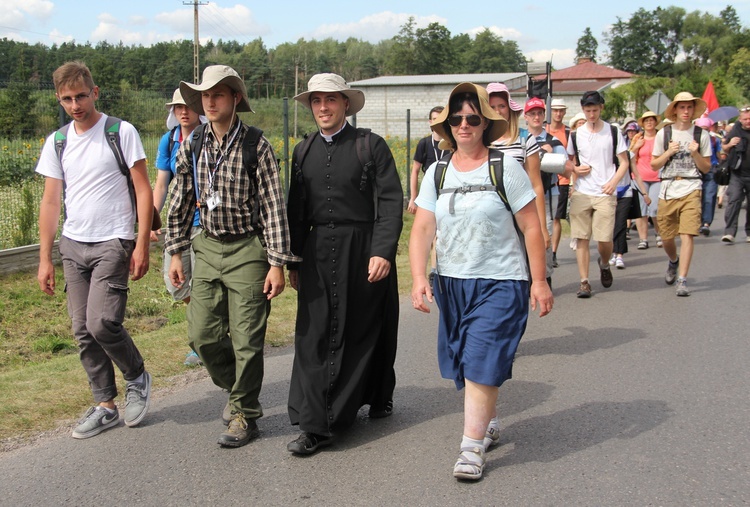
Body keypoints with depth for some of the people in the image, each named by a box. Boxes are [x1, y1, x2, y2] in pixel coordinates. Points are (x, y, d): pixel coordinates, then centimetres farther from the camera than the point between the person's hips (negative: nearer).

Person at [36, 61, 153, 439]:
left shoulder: (122, 132, -4)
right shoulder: (56, 143, 9)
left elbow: (143, 191, -4)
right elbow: (50, 202, 11)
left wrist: (142, 245, -10)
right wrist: (45, 259, 8)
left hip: (112, 243, -5)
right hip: (72, 245, 5)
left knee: (102, 323, -16)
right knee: (83, 330, 7)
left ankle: (137, 377, 12)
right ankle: (105, 406, 20)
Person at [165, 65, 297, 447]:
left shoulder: (256, 146, -10)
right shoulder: (191, 146, 4)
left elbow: (273, 207, -9)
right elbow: (181, 203, 12)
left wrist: (277, 263, -12)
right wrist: (175, 252, 11)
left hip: (247, 250, -5)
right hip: (208, 248, 5)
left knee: (246, 339, 1)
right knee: (202, 335, 6)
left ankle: (244, 414, 18)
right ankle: (237, 388, 33)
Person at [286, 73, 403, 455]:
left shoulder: (371, 145, -2)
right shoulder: (303, 151, 11)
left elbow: (392, 201, -8)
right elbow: (296, 210, 15)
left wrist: (383, 251, -17)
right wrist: (293, 261, 12)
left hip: (364, 250, -3)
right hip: (318, 254, 3)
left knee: (366, 330, 9)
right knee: (315, 334, -2)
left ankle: (378, 396, 33)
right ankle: (316, 425, 2)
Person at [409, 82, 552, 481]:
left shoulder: (505, 167, -6)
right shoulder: (437, 173, 5)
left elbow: (532, 227, -5)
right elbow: (422, 229, 0)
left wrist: (539, 281, -8)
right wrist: (418, 278, -13)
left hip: (501, 283, -4)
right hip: (451, 281, 5)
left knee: (482, 362, -9)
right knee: (464, 365, 13)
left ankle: (472, 447, -2)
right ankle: (489, 422, 35)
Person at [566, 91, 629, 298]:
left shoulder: (613, 133, 4)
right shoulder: (576, 134, 8)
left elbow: (624, 162, 5)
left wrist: (614, 182, -12)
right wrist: (575, 169, -4)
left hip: (605, 194, -2)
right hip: (581, 194, 2)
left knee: (604, 240, -5)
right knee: (582, 239, -2)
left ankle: (604, 265, 28)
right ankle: (584, 282, 5)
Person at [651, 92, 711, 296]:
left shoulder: (701, 135, 4)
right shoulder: (663, 134, 6)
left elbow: (706, 168, 7)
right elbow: (654, 165, 7)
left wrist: (695, 154, -10)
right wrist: (669, 152, -10)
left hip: (691, 189, -2)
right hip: (667, 190, 2)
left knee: (686, 235, -13)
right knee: (666, 237, 10)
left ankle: (682, 280, -10)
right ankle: (674, 261, 42)